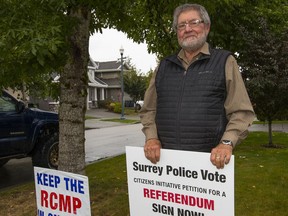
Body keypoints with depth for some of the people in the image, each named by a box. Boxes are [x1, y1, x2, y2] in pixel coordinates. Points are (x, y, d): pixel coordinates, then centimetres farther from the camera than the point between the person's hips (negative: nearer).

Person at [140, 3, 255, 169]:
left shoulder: (224, 62, 2)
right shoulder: (164, 66, 12)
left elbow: (241, 112, -4)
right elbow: (149, 109, 13)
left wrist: (227, 143, -17)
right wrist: (151, 138, -2)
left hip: (212, 159, -2)